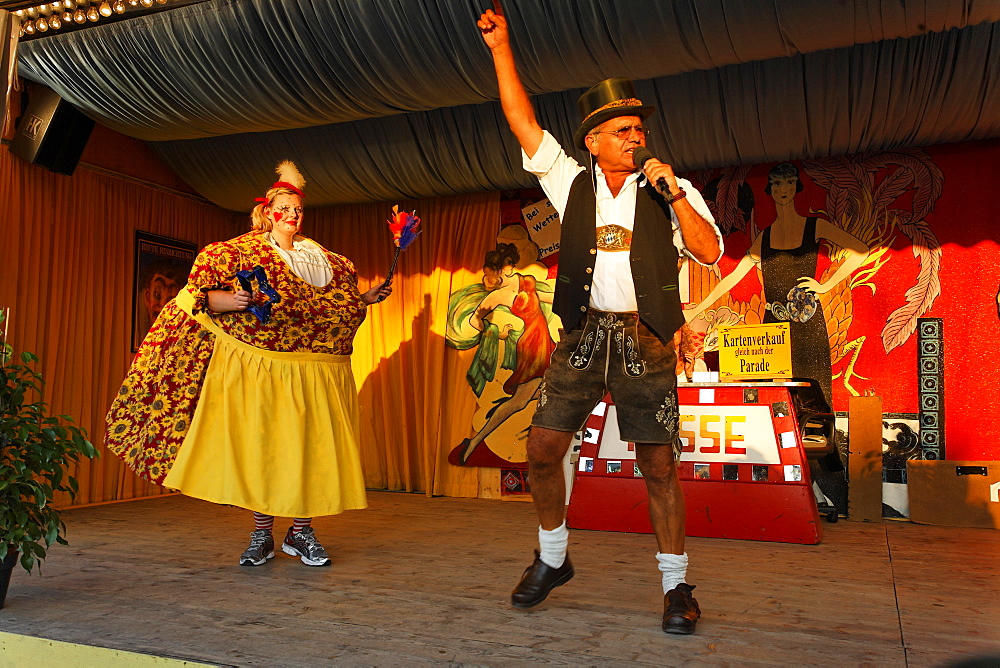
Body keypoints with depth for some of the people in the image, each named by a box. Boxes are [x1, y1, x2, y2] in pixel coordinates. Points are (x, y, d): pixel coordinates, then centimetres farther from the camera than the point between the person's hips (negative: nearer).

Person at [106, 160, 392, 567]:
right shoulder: (242, 252, 3)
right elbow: (205, 297, -5)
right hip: (260, 368, -3)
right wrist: (235, 299, -22)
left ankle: (301, 532, 13)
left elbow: (339, 303, 28)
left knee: (312, 445, 1)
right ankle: (261, 536, 11)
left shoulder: (324, 259, 16)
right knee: (259, 443, 0)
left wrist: (366, 299, 15)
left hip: (316, 373, 4)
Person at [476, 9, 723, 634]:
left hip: (645, 342, -1)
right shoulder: (572, 182, 12)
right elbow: (524, 122, 10)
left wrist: (674, 193, -9)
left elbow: (710, 251, 0)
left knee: (660, 466, 0)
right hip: (582, 336, 2)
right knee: (542, 451, -1)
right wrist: (501, 47, 7)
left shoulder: (671, 190, 9)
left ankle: (677, 586, 17)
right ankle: (552, 559, 22)